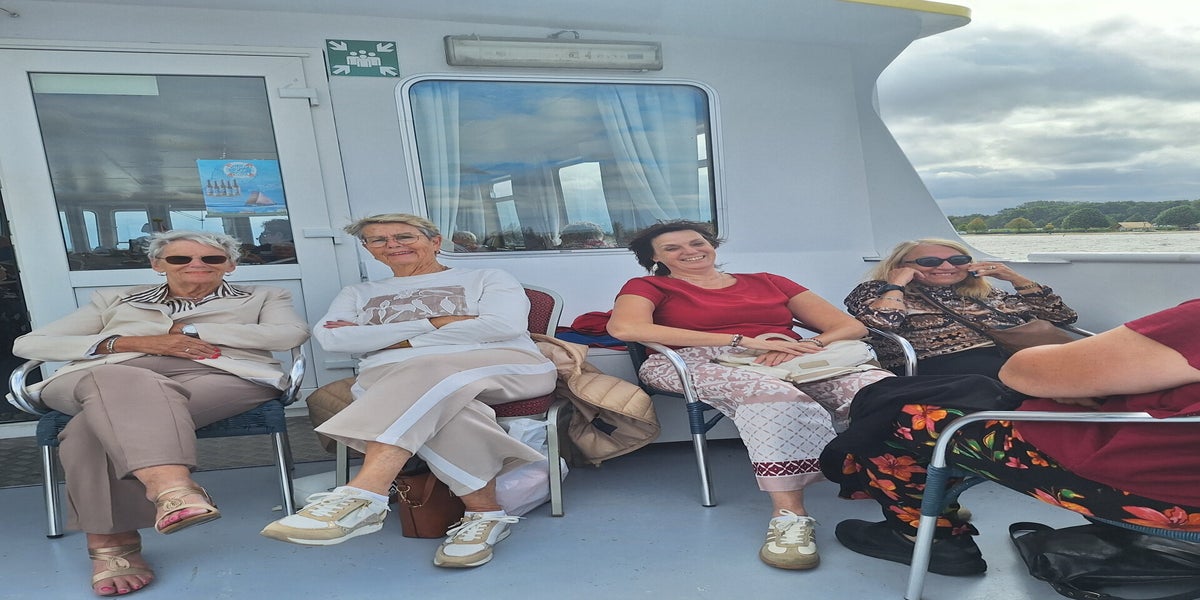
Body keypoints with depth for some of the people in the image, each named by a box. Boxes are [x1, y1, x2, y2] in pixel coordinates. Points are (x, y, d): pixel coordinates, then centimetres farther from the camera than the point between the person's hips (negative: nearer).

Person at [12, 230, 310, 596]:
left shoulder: (262, 297, 23)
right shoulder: (116, 300, 30)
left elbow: (291, 334, 0)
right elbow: (29, 344, 19)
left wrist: (189, 329, 3)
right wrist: (132, 342, -1)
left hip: (218, 377, -1)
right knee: (120, 386, -37)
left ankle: (109, 540, -33)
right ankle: (173, 490, -54)